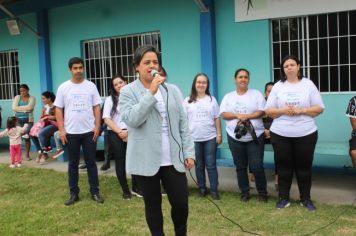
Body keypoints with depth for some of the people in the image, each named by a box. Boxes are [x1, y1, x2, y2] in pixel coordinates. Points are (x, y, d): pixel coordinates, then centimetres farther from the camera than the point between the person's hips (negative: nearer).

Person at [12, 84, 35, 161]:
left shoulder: (32, 98, 4)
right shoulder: (17, 97, 10)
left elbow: (30, 107, -14)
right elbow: (14, 108, -4)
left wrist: (19, 108, -7)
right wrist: (25, 109, -9)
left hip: (28, 120, -2)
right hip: (17, 120, 2)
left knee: (27, 137, -6)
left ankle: (27, 155, 4)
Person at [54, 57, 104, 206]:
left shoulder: (91, 86, 2)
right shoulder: (63, 87, 1)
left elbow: (97, 107, 2)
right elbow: (58, 109, 2)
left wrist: (97, 126, -6)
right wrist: (61, 130, -5)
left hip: (89, 131, 0)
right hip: (71, 132, 0)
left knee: (91, 162, 7)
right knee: (73, 163, 9)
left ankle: (95, 192, 15)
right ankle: (73, 193, 19)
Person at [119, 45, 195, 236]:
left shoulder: (171, 90, 8)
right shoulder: (128, 91, -2)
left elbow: (183, 124, 9)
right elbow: (131, 119, -18)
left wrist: (189, 152, 4)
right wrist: (151, 93, -19)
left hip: (173, 159, 3)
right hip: (147, 160, -2)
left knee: (181, 202, 5)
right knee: (153, 204, 10)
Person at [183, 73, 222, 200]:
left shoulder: (212, 99, 6)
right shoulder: (188, 101, 3)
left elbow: (217, 119, 7)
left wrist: (219, 134, 2)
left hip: (210, 137, 0)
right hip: (194, 138, 0)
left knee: (211, 165, 2)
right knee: (199, 165, 9)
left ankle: (214, 190, 8)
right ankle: (202, 188, 21)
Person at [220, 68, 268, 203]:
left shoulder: (256, 94, 3)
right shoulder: (228, 97, 9)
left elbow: (262, 111, -5)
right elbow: (223, 114, 0)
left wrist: (247, 116, -17)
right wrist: (238, 115, -15)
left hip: (255, 136, -2)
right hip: (235, 137, 2)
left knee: (257, 166, -5)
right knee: (240, 167, 9)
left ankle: (262, 192, 12)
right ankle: (244, 192, 22)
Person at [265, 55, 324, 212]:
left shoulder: (308, 84, 3)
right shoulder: (277, 86, 4)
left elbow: (319, 108, 0)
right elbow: (268, 111, 4)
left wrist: (301, 111, -14)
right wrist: (283, 111, -14)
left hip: (306, 134, 0)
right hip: (280, 134, 1)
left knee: (304, 167, 7)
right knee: (284, 167, 7)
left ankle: (306, 199, 20)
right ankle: (283, 198, 20)